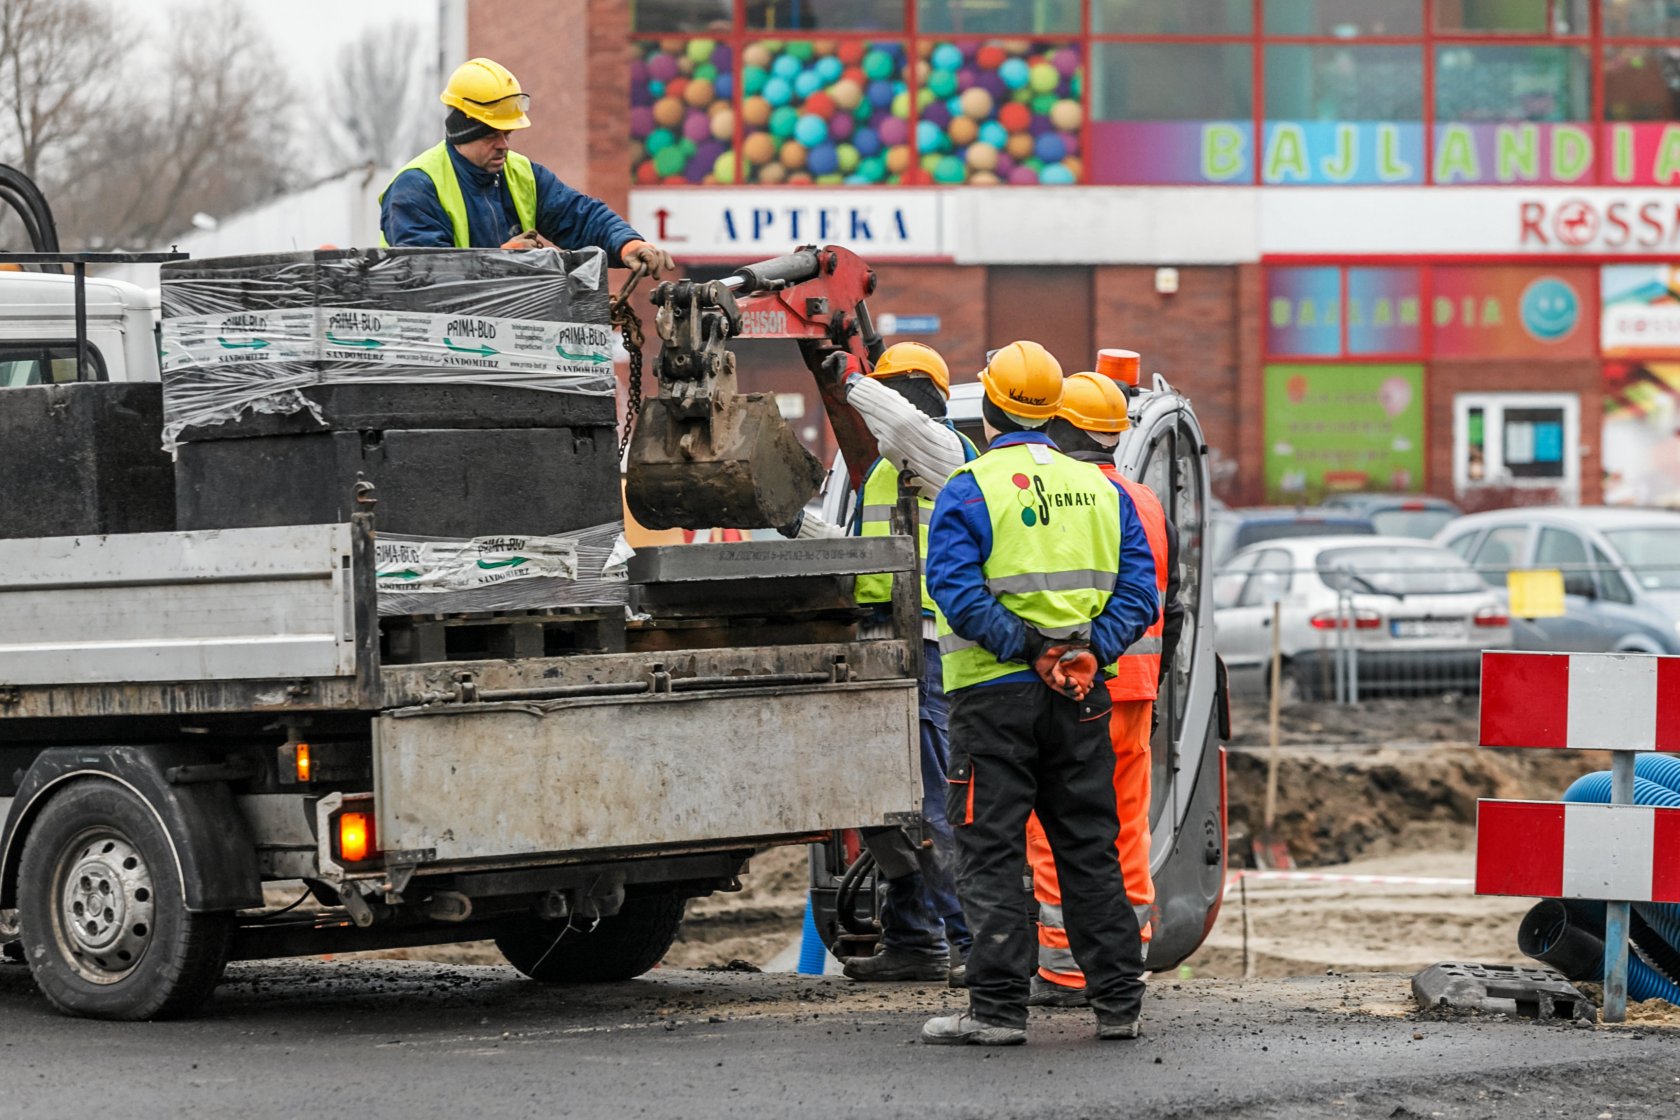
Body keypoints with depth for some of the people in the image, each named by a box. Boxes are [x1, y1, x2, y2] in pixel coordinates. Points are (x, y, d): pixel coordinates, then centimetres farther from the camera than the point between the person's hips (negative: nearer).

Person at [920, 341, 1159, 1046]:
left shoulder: (969, 491, -5)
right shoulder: (1101, 490, 12)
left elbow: (958, 590, -18)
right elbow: (1138, 588, 4)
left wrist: (1022, 645, -17)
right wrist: (1089, 649, -7)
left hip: (995, 695, -5)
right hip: (1081, 698, 5)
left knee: (991, 854, -1)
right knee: (1089, 849, 11)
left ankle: (998, 1007, -4)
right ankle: (1118, 1001, 12)